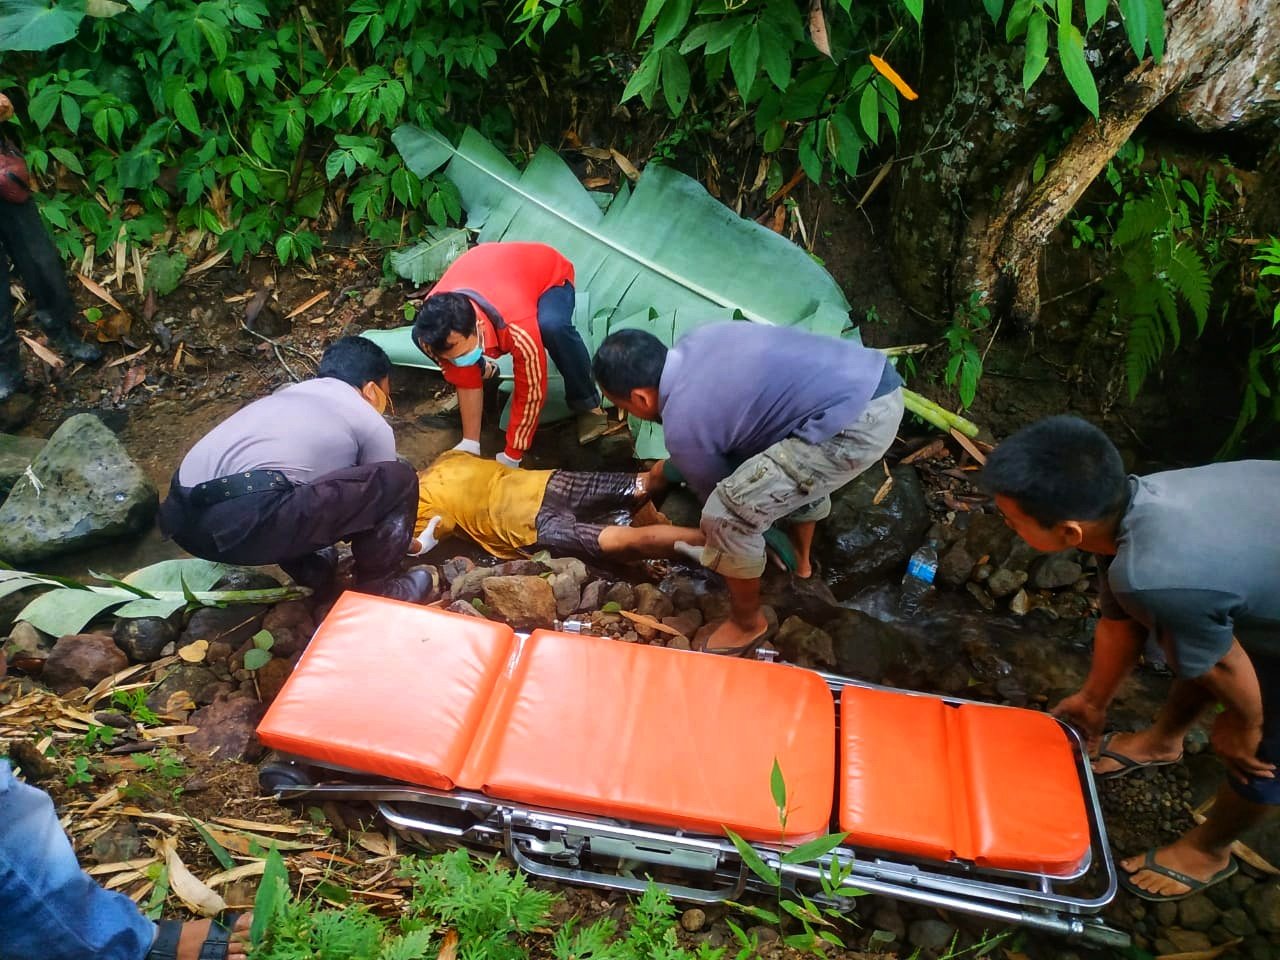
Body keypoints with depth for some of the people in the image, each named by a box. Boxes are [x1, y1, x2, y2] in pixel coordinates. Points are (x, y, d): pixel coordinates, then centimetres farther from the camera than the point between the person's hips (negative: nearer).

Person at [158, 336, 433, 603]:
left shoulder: (289, 393, 31)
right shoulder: (372, 425, 11)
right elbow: (378, 495, 25)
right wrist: (401, 540, 47)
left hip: (183, 517, 8)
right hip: (248, 522, -8)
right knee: (397, 481, 1)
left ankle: (310, 570, 29)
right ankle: (376, 591, 16)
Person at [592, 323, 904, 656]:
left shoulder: (682, 426, -9)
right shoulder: (697, 340, 14)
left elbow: (722, 496, 8)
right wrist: (671, 466, 42)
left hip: (856, 424, -10)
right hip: (877, 378, 10)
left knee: (728, 514, -5)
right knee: (800, 467, 37)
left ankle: (748, 624, 19)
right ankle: (800, 562, 56)